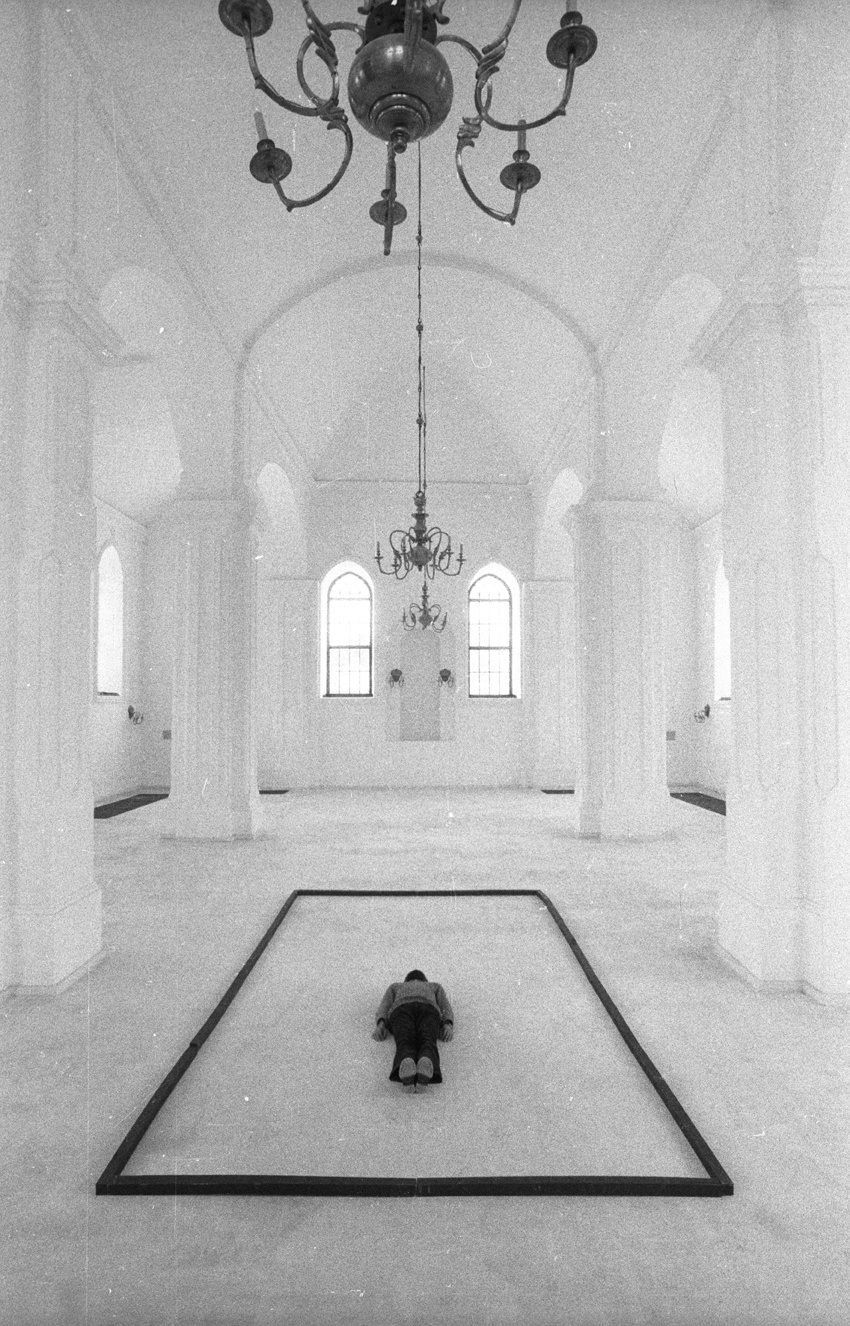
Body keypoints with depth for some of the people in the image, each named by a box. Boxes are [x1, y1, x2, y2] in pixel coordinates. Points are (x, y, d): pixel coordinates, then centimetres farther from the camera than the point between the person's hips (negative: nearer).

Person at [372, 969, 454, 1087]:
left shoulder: (395, 986, 45)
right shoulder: (435, 986, 45)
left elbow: (383, 1007, 23)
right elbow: (446, 1009, 24)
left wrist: (380, 1026, 5)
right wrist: (448, 1027, 5)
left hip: (402, 1011, 0)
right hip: (428, 1011, 0)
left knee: (405, 1046, -29)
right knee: (427, 1045, -30)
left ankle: (406, 1066, -66)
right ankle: (425, 1065, -67)